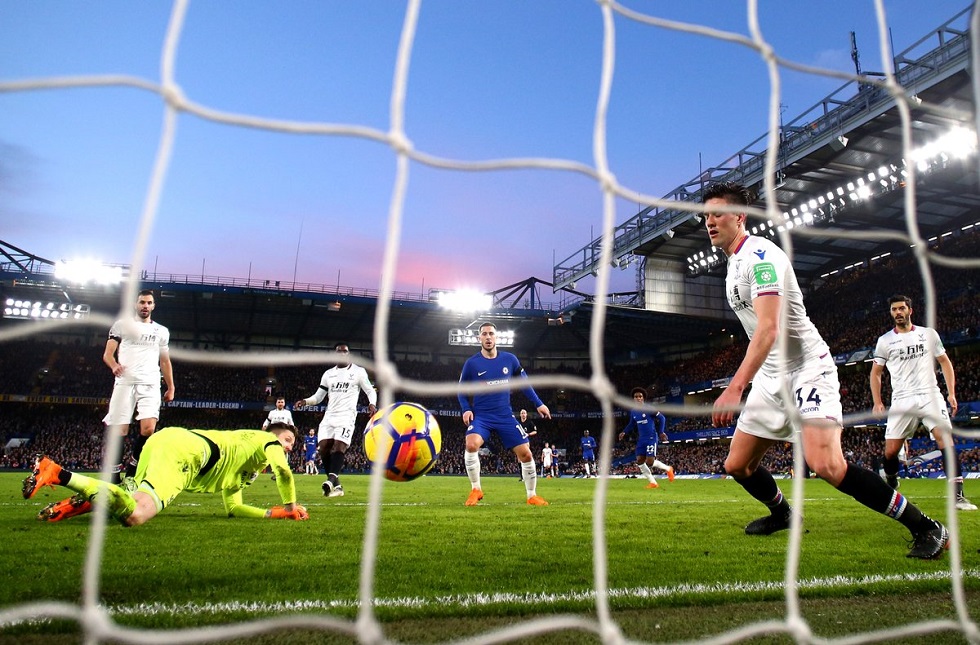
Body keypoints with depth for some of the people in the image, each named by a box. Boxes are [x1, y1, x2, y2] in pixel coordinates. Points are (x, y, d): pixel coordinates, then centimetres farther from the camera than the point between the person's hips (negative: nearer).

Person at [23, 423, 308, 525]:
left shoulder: (239, 475, 36)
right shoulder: (266, 440, 13)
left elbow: (233, 508, 33)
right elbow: (283, 470, -7)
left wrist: (276, 513, 28)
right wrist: (290, 506, 6)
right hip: (184, 447, -10)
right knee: (135, 515, -26)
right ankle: (58, 474, -24)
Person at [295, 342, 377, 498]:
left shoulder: (358, 371, 4)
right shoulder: (328, 374, 17)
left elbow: (371, 391, 4)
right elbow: (318, 396, 19)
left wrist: (372, 404, -18)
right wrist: (305, 401, -2)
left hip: (346, 415, -5)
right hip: (329, 416, 5)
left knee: (339, 446, -21)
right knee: (323, 448, -6)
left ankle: (331, 481, -37)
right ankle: (337, 486, -2)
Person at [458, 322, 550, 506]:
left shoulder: (510, 359, 1)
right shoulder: (471, 363, -3)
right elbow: (461, 389, 8)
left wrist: (538, 404, 9)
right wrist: (466, 409, -8)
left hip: (505, 416, 2)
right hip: (481, 416, -2)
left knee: (526, 454, -2)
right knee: (471, 444, -30)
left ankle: (532, 495, 18)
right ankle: (476, 490, -10)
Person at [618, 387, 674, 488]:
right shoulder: (633, 412, 7)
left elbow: (662, 418, -5)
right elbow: (631, 425, 20)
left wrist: (661, 432, -8)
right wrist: (624, 432, 6)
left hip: (651, 438, -7)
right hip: (641, 439, 7)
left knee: (650, 462, -14)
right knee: (639, 461, -2)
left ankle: (668, 469, 15)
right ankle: (653, 482, 9)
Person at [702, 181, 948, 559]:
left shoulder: (760, 255, -16)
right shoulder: (734, 263, 14)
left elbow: (768, 329, -29)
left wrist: (735, 388, -38)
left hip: (807, 369, -9)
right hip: (771, 375, 9)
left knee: (826, 465, -25)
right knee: (737, 465, 8)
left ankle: (926, 528, -8)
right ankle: (781, 514, 36)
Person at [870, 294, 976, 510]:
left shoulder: (929, 334, 9)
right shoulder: (885, 341, 8)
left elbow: (945, 362, 13)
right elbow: (876, 373, 13)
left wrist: (951, 393, 2)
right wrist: (877, 402, 3)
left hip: (930, 395, 0)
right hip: (901, 401, 0)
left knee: (945, 439, -17)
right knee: (891, 450, -4)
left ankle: (958, 495, -15)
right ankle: (890, 488, 21)